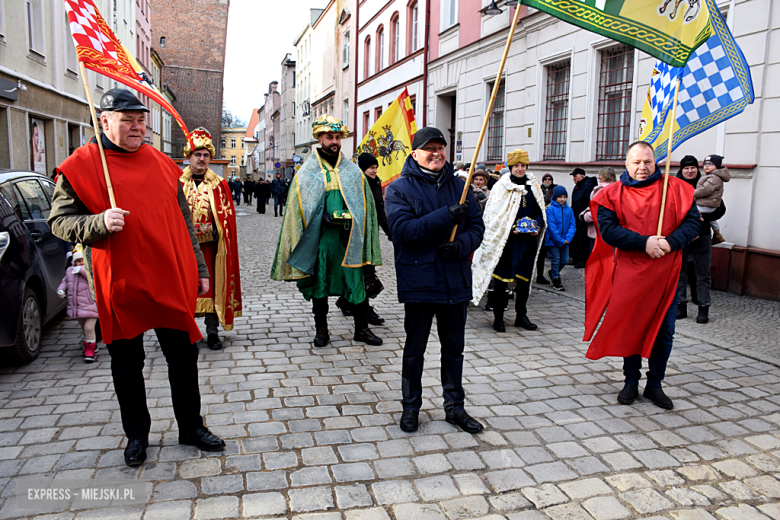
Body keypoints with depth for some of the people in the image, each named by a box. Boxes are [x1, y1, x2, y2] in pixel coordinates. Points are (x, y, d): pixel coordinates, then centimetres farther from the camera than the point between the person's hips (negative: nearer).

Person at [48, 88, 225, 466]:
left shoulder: (162, 164, 9)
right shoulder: (81, 165, -2)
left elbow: (184, 222, 13)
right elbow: (59, 221, -2)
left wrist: (199, 271, 13)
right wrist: (99, 223, -23)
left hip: (174, 283, 3)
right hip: (120, 285, -3)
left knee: (184, 358, 10)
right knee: (127, 365, 11)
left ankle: (191, 427, 28)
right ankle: (136, 435, 31)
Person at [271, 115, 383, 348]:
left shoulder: (353, 171, 9)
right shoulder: (307, 173, 4)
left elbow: (364, 204, 10)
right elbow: (299, 207, 0)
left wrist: (349, 218, -2)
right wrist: (324, 217, -10)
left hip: (348, 238, 1)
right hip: (319, 238, -1)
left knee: (355, 282, 3)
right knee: (319, 283, 7)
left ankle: (361, 328, 16)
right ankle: (321, 330, 21)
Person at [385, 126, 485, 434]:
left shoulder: (458, 186, 8)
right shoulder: (400, 188, -5)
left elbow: (477, 225, 6)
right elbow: (402, 229, -20)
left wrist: (461, 245, -15)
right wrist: (446, 216, -26)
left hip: (455, 281, 4)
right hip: (419, 281, -4)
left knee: (454, 348, 15)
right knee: (414, 349, 10)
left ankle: (455, 408, 30)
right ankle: (411, 407, 27)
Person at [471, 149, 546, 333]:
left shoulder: (534, 187, 10)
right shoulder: (501, 187, -5)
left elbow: (540, 211, 18)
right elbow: (493, 215, -7)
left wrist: (538, 226, -2)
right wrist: (510, 229, -16)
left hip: (529, 240, 5)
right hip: (506, 241, -5)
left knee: (524, 279, 12)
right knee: (501, 280, -2)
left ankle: (521, 316, 25)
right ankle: (498, 317, 10)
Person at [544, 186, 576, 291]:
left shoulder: (569, 210, 3)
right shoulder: (550, 209, -10)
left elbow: (572, 225, 3)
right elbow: (551, 226, -14)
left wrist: (568, 238, -12)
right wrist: (560, 240, -16)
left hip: (565, 241, 5)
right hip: (553, 240, -4)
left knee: (564, 260, 10)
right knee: (555, 260, 1)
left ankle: (553, 272, 35)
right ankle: (556, 281, 13)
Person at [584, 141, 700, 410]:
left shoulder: (676, 189, 5)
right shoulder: (613, 194, 2)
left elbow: (692, 222, 0)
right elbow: (608, 230, -9)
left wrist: (670, 242, -18)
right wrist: (644, 242, -19)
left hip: (666, 272, 1)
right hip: (629, 272, -1)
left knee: (664, 331, 6)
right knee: (630, 327, 6)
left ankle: (654, 384, 22)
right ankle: (631, 382, 24)